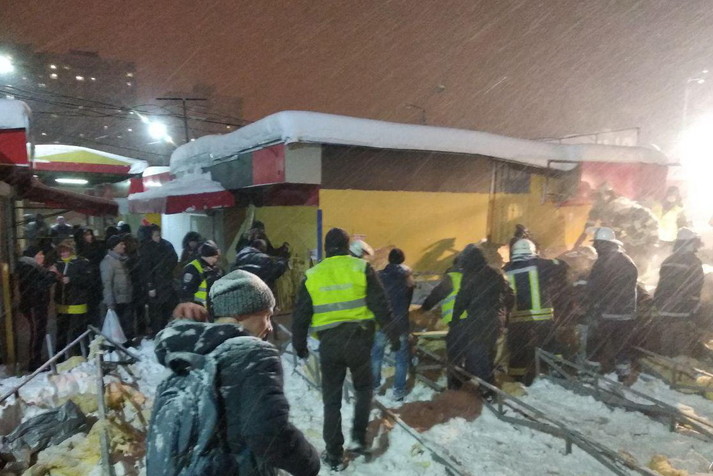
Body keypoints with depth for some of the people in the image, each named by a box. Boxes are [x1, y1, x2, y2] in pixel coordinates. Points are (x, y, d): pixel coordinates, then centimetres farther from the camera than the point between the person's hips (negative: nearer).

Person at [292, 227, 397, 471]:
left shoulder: (312, 276, 1)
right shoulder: (361, 268, -4)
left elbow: (300, 316, 4)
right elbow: (380, 305, -6)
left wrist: (300, 345, 17)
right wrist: (392, 334, 4)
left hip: (329, 343, 1)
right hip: (359, 339, -1)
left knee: (332, 399, 13)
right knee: (363, 388, 24)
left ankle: (335, 455, 21)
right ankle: (359, 436, 19)